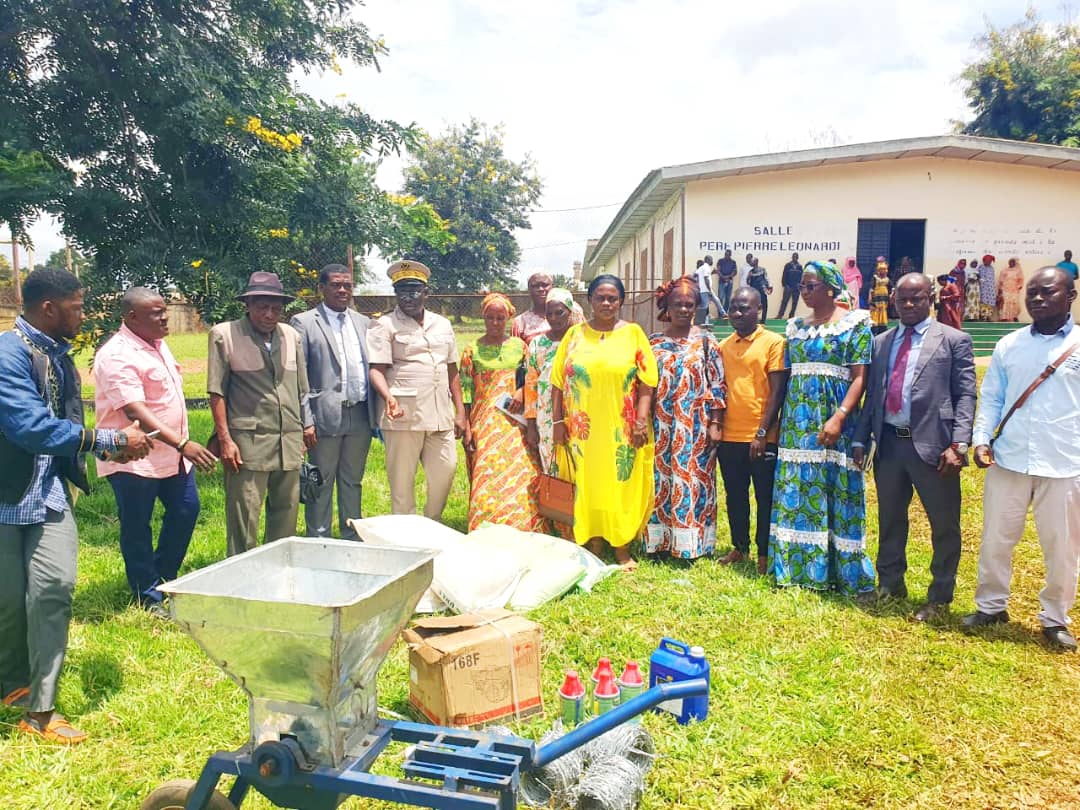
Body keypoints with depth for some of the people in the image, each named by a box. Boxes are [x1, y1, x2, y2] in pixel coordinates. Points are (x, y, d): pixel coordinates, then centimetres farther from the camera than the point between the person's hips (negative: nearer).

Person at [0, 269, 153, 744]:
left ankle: (39, 708, 6)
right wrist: (110, 439, -20)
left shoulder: (58, 357, 8)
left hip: (49, 492, 6)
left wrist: (109, 448, -1)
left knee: (55, 585, -4)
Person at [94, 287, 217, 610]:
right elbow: (135, 411, -29)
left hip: (173, 455, 9)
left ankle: (164, 579, 32)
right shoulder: (117, 356, -20)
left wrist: (183, 444, 19)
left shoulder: (158, 345, 9)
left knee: (186, 510, 15)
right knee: (137, 528, 5)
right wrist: (183, 444, -36)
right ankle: (148, 597, 19)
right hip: (135, 459, -9)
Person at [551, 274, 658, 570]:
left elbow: (646, 382, -2)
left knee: (622, 485, 5)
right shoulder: (575, 334, 6)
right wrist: (558, 421, 0)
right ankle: (594, 548, 21)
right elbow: (558, 382, 6)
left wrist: (642, 420, -10)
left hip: (622, 428, -1)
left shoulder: (633, 333, 2)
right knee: (588, 486, 7)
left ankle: (622, 549, 18)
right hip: (583, 428, 2)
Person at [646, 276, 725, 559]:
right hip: (661, 427, 2)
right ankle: (660, 540, 17)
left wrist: (714, 424, -8)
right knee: (660, 480, 6)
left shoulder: (706, 342, 1)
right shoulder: (654, 342, 7)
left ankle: (689, 544, 11)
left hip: (695, 427, -2)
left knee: (692, 480, 1)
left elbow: (716, 385, -2)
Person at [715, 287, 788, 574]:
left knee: (765, 498, 5)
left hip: (762, 438, -5)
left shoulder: (773, 342, -5)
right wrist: (716, 426, 7)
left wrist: (762, 432, -14)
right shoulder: (724, 346, 10)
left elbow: (777, 391, -9)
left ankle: (764, 553, 17)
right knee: (735, 496, 14)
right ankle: (739, 547, 28)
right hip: (729, 436, 5)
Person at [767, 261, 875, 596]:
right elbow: (786, 378, 13)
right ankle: (799, 565, 17)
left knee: (836, 494, -1)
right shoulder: (796, 326, 13)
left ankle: (842, 570, 11)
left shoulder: (854, 324, -3)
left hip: (833, 421, -5)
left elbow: (859, 377, -10)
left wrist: (838, 418, -21)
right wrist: (780, 422, 8)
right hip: (798, 421, 5)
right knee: (795, 492, 6)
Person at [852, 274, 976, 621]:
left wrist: (959, 443, -16)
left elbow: (965, 395, -5)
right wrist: (860, 439, 8)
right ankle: (890, 584, 31)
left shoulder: (954, 340, 1)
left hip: (932, 444, -4)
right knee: (889, 519, 15)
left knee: (944, 524, 4)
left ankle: (940, 597, 19)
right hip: (889, 443, 5)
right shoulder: (881, 342, 15)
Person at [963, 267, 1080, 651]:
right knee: (995, 538, 10)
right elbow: (990, 399, 9)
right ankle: (991, 605, 27)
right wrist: (982, 439, -4)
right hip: (1007, 460, 2)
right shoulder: (1008, 346, 6)